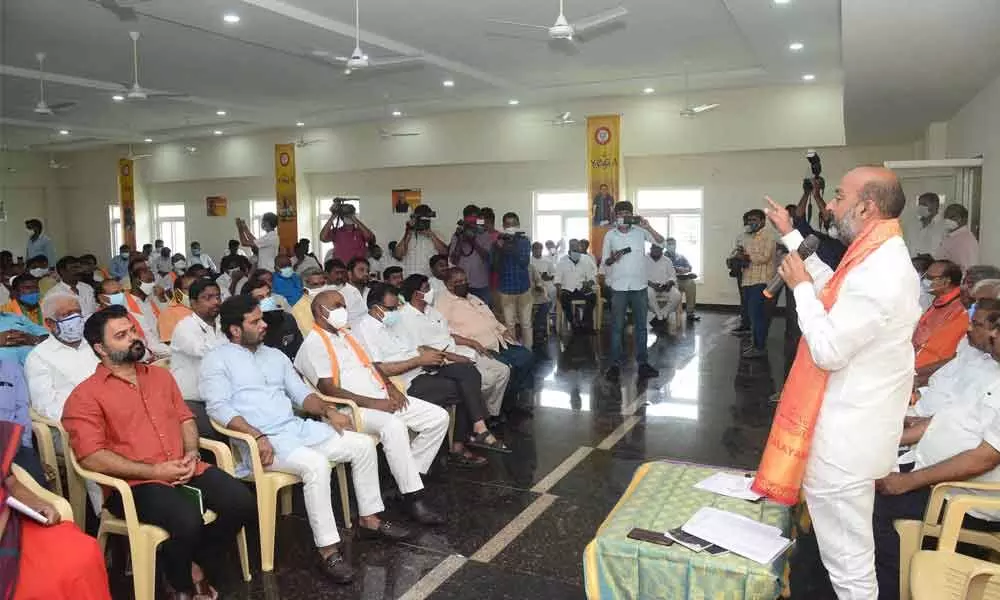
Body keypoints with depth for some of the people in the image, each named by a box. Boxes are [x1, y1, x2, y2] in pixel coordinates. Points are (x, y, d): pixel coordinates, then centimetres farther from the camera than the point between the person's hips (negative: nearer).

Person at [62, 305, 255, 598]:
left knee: (242, 502, -16)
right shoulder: (86, 396, -2)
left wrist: (191, 455, -2)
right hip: (135, 483, -6)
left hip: (185, 470, 6)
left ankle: (192, 562, 10)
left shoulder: (160, 375, 18)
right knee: (188, 521, -32)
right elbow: (91, 457, -11)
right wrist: (153, 471, -15)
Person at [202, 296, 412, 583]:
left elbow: (300, 393, 18)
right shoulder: (217, 360, -2)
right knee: (316, 464, -34)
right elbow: (219, 408, -15)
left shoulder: (275, 355, 19)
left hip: (298, 427, 8)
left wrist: (328, 411, -1)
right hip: (260, 440, -7)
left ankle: (369, 518, 12)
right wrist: (258, 437, -27)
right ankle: (328, 550, -24)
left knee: (363, 444, -2)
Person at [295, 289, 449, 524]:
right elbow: (329, 390, -15)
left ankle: (409, 475, 2)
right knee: (393, 426, -38)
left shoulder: (347, 335, 22)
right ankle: (412, 498, -27)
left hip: (383, 398, 9)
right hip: (351, 408, -9)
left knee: (439, 417, -4)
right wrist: (373, 403, -19)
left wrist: (391, 388, 4)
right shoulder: (313, 344, -6)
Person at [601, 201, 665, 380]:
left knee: (641, 326, 8)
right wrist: (613, 258, -16)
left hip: (639, 286, 1)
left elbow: (661, 241, -3)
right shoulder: (610, 235, 4)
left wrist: (648, 227, -15)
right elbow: (604, 261, 5)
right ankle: (615, 364, 8)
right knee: (617, 327, 2)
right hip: (619, 287, -1)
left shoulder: (640, 231, 3)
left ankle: (642, 362, 16)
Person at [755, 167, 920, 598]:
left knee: (847, 555, 7)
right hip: (851, 419, 10)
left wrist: (800, 286, -16)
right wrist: (790, 236, 20)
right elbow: (833, 290, 22)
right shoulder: (882, 256, 5)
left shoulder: (878, 274, -29)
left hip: (846, 430, -10)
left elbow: (827, 351, -27)